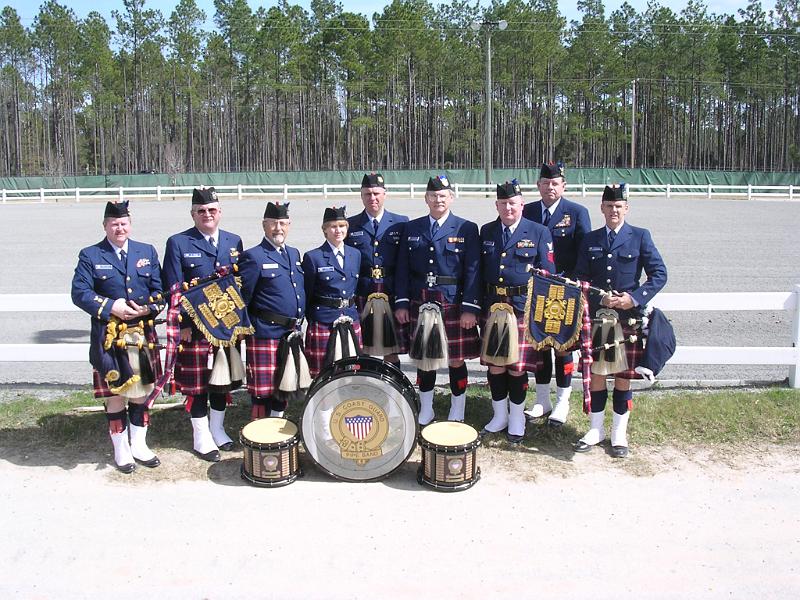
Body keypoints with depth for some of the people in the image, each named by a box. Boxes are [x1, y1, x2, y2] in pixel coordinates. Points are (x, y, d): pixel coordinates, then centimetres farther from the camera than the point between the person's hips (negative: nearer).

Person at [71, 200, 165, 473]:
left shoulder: (148, 252, 9)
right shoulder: (90, 256, 1)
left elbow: (160, 289, 6)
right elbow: (79, 292, -7)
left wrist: (148, 308, -13)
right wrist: (111, 307, -19)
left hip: (143, 336, 3)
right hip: (109, 338, -3)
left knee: (142, 391, 11)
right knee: (115, 394, 5)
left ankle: (139, 445, 26)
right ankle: (121, 449, 20)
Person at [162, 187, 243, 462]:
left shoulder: (234, 241, 9)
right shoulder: (178, 243, -4)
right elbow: (173, 288, -6)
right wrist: (183, 323, -11)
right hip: (194, 327, -4)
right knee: (196, 382, 4)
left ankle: (217, 428, 31)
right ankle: (201, 436, 19)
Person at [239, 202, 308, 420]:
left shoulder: (294, 254, 14)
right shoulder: (253, 257, -8)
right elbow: (242, 298, -7)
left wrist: (299, 324, 15)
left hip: (290, 335, 7)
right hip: (265, 335, -7)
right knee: (263, 391, -1)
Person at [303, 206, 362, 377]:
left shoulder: (356, 254, 10)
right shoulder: (313, 257, -4)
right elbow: (306, 295, 0)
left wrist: (354, 314, 13)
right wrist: (313, 318, 2)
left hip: (351, 323, 4)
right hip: (323, 324, -4)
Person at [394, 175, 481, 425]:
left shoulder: (466, 229, 0)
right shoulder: (412, 229, 8)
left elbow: (473, 270, -5)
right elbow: (403, 269, 8)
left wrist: (470, 308, -11)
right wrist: (401, 303, 1)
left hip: (453, 305, -2)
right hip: (420, 305, 3)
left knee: (456, 360, 5)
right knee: (423, 358, 10)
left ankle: (457, 414, 20)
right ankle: (425, 411, 25)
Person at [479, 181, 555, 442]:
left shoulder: (539, 232, 0)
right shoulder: (486, 232, 9)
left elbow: (548, 273, -1)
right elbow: (479, 271, 12)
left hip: (524, 308, -3)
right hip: (492, 307, 3)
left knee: (518, 366, 3)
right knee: (494, 364, 8)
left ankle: (517, 419, 20)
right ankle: (499, 415, 24)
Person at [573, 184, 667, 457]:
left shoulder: (640, 237, 1)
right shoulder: (590, 240, 8)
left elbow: (659, 274, -3)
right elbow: (580, 279, 7)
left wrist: (635, 298, -15)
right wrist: (600, 299, -10)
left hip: (629, 318, -2)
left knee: (623, 377, 6)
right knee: (596, 375, 5)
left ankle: (619, 433, 19)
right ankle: (596, 429, 20)